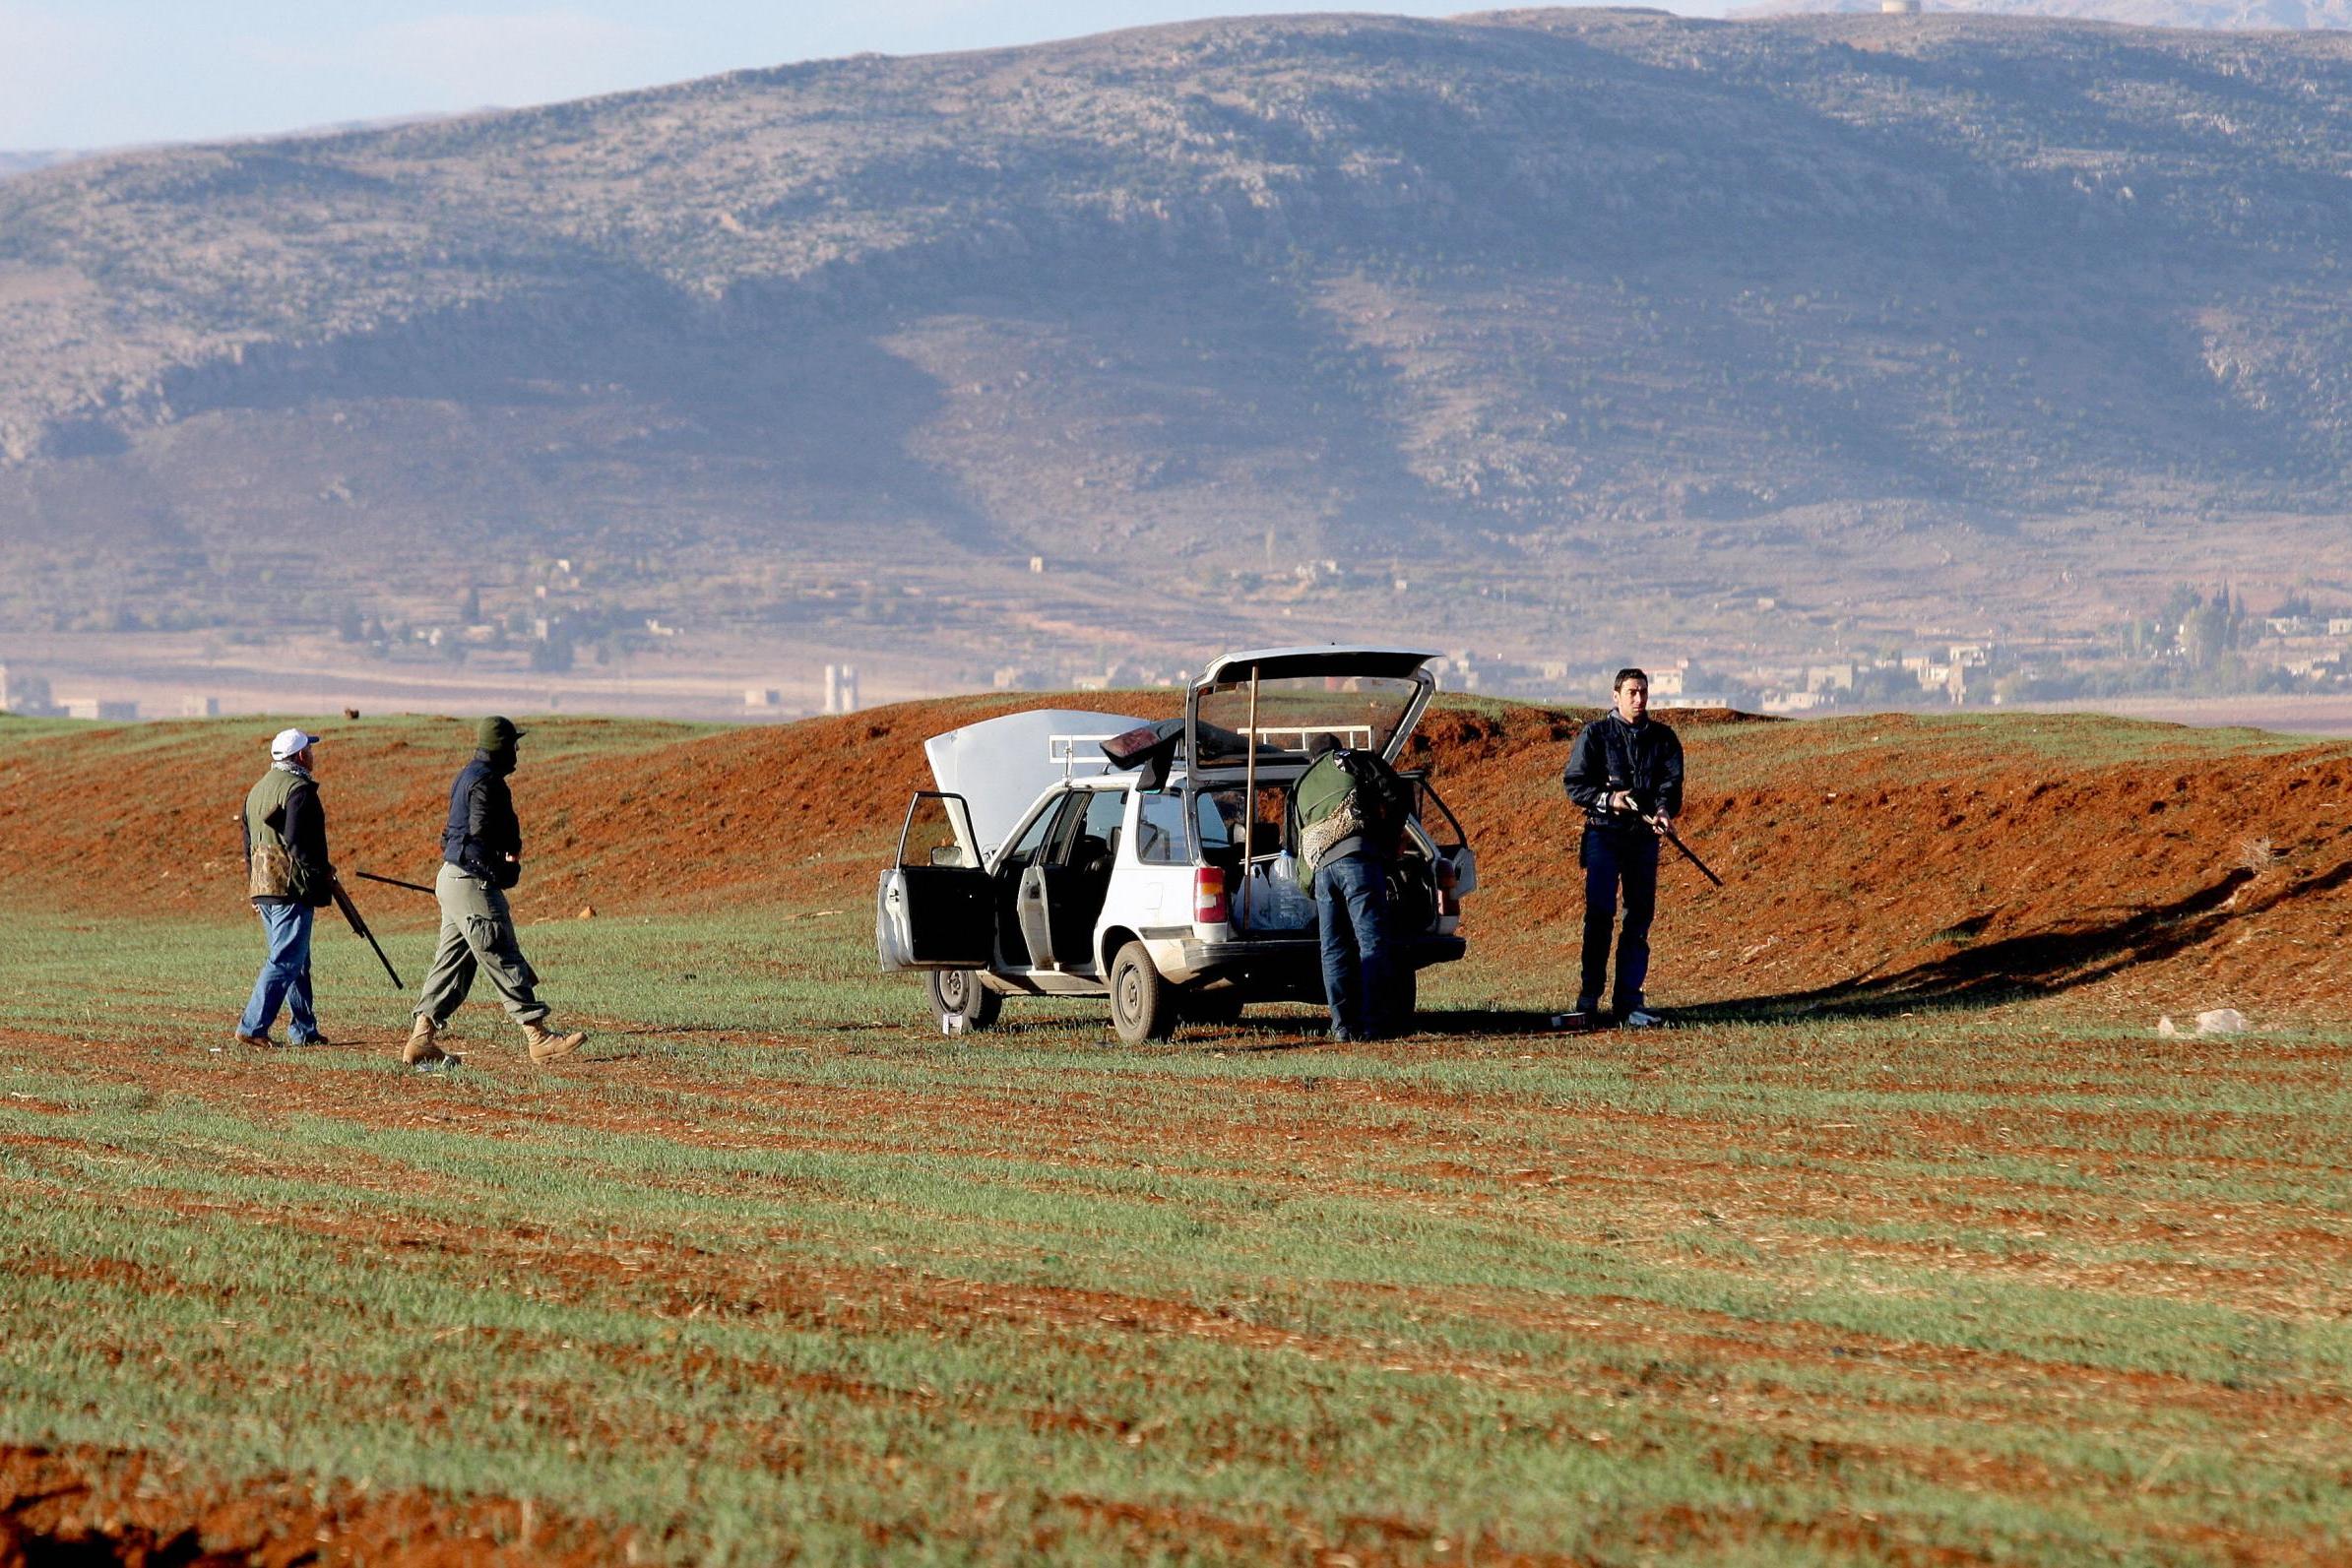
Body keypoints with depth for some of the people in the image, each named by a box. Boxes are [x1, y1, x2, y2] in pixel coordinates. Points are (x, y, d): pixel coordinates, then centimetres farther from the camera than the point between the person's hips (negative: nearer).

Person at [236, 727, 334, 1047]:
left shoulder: (257, 790, 18)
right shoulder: (299, 789, -11)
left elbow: (248, 846, 21)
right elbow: (297, 843, -20)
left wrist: (254, 894, 24)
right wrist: (322, 872, -9)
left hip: (262, 887, 9)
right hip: (291, 887, -9)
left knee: (297, 960, 16)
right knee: (285, 960, -9)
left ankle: (304, 1030, 19)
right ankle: (252, 1028, -15)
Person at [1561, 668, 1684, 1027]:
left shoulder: (1662, 738, 10)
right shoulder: (1595, 734, 3)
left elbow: (1672, 781, 1)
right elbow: (1573, 782, 0)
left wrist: (1664, 810, -21)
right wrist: (1608, 799, -16)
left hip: (1644, 836, 3)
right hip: (1603, 834, -3)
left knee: (1640, 916, 2)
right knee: (1600, 913, -10)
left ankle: (1629, 1001, 4)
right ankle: (1590, 991, 0)